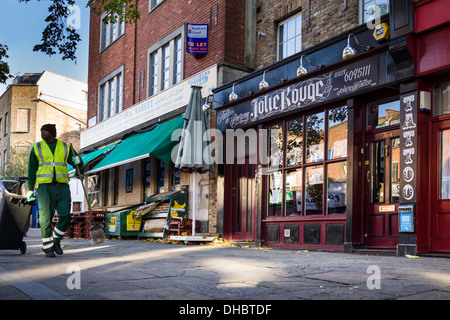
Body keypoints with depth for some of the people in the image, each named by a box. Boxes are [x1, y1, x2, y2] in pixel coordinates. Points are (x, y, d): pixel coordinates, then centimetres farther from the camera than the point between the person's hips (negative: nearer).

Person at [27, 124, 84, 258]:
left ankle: (56, 240, 16)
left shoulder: (65, 147, 12)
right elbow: (31, 170, 9)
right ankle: (48, 247, 6)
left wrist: (78, 162, -13)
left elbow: (78, 165, 12)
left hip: (62, 186, 1)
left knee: (65, 215, -6)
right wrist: (30, 189, 3)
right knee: (46, 218, -4)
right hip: (45, 186, -1)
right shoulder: (37, 148, 10)